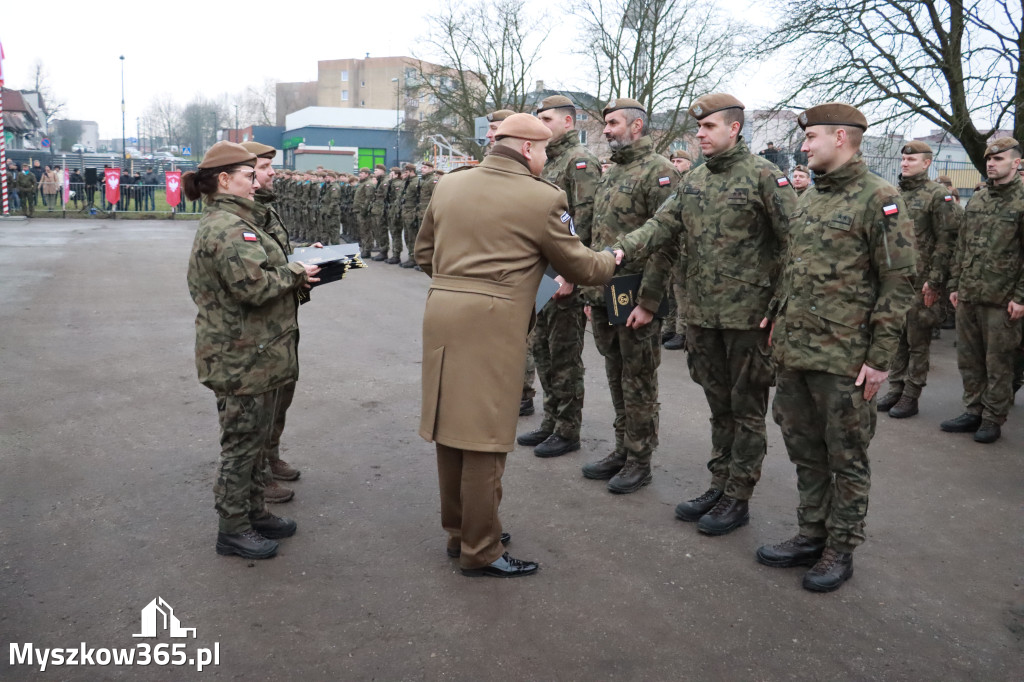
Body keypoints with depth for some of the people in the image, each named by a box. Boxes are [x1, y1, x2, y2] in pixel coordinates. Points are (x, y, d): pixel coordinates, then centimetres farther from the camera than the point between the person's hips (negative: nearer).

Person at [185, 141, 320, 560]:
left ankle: (254, 512, 34)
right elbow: (254, 286, -28)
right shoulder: (227, 227, -19)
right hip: (242, 357, -11)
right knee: (243, 441, 1)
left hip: (253, 354, 11)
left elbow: (260, 270, 20)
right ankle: (233, 528, 15)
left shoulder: (234, 221, 16)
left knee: (254, 438, 20)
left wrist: (294, 266, 6)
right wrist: (295, 273, -13)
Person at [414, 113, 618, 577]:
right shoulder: (542, 198, -7)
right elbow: (577, 265, 3)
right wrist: (611, 262, 23)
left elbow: (424, 253, 19)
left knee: (451, 424, 16)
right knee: (484, 436, 2)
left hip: (441, 312, 7)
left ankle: (457, 532, 31)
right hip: (492, 324, -7)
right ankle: (480, 551, 13)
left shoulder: (449, 185, 10)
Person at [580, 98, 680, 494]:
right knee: (617, 379, 16)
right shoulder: (611, 173, 16)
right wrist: (591, 292, 17)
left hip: (635, 300, -8)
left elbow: (666, 243, -17)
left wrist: (648, 301, -20)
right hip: (604, 297, 8)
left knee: (638, 384, 3)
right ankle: (622, 451, 29)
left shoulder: (659, 171, -11)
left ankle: (640, 461, 15)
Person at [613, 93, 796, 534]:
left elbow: (795, 241, -11)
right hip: (702, 314, 6)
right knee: (719, 405, 16)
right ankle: (720, 485, 29)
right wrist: (621, 250, -14)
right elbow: (661, 226, 5)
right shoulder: (694, 182, 12)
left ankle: (738, 499, 16)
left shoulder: (763, 175, -8)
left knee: (745, 408, 5)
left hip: (748, 315, -6)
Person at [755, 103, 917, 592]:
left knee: (846, 457, 6)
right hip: (793, 351, 8)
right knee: (805, 450, 16)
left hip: (844, 358, -7)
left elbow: (899, 282, -12)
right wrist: (777, 313, 13)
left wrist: (880, 357, -14)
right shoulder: (809, 197, 13)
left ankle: (840, 550, 19)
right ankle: (811, 536, 30)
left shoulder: (879, 199, -10)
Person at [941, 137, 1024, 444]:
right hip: (967, 296, 6)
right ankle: (973, 412, 25)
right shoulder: (976, 199, 13)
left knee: (997, 362, 3)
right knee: (968, 359, 13)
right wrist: (955, 285, 13)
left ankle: (993, 419, 14)